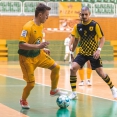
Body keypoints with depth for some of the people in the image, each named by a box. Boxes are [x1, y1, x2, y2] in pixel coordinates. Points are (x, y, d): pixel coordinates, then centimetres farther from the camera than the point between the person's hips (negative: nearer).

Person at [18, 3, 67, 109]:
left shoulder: (41, 25, 1)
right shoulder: (28, 27, -26)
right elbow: (21, 45, -32)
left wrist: (43, 49, 12)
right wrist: (38, 46, -38)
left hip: (38, 54, 8)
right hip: (27, 58, -8)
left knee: (56, 67, 3)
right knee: (31, 83, -7)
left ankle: (54, 90, 21)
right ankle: (23, 101, 20)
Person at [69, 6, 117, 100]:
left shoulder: (95, 25, -12)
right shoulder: (78, 26, 0)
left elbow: (102, 38, -10)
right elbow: (76, 39, 14)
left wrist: (99, 49, -22)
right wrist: (72, 50, 6)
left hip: (93, 53, -3)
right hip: (82, 53, 3)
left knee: (100, 72, -3)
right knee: (73, 69, -16)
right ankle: (74, 93, -6)